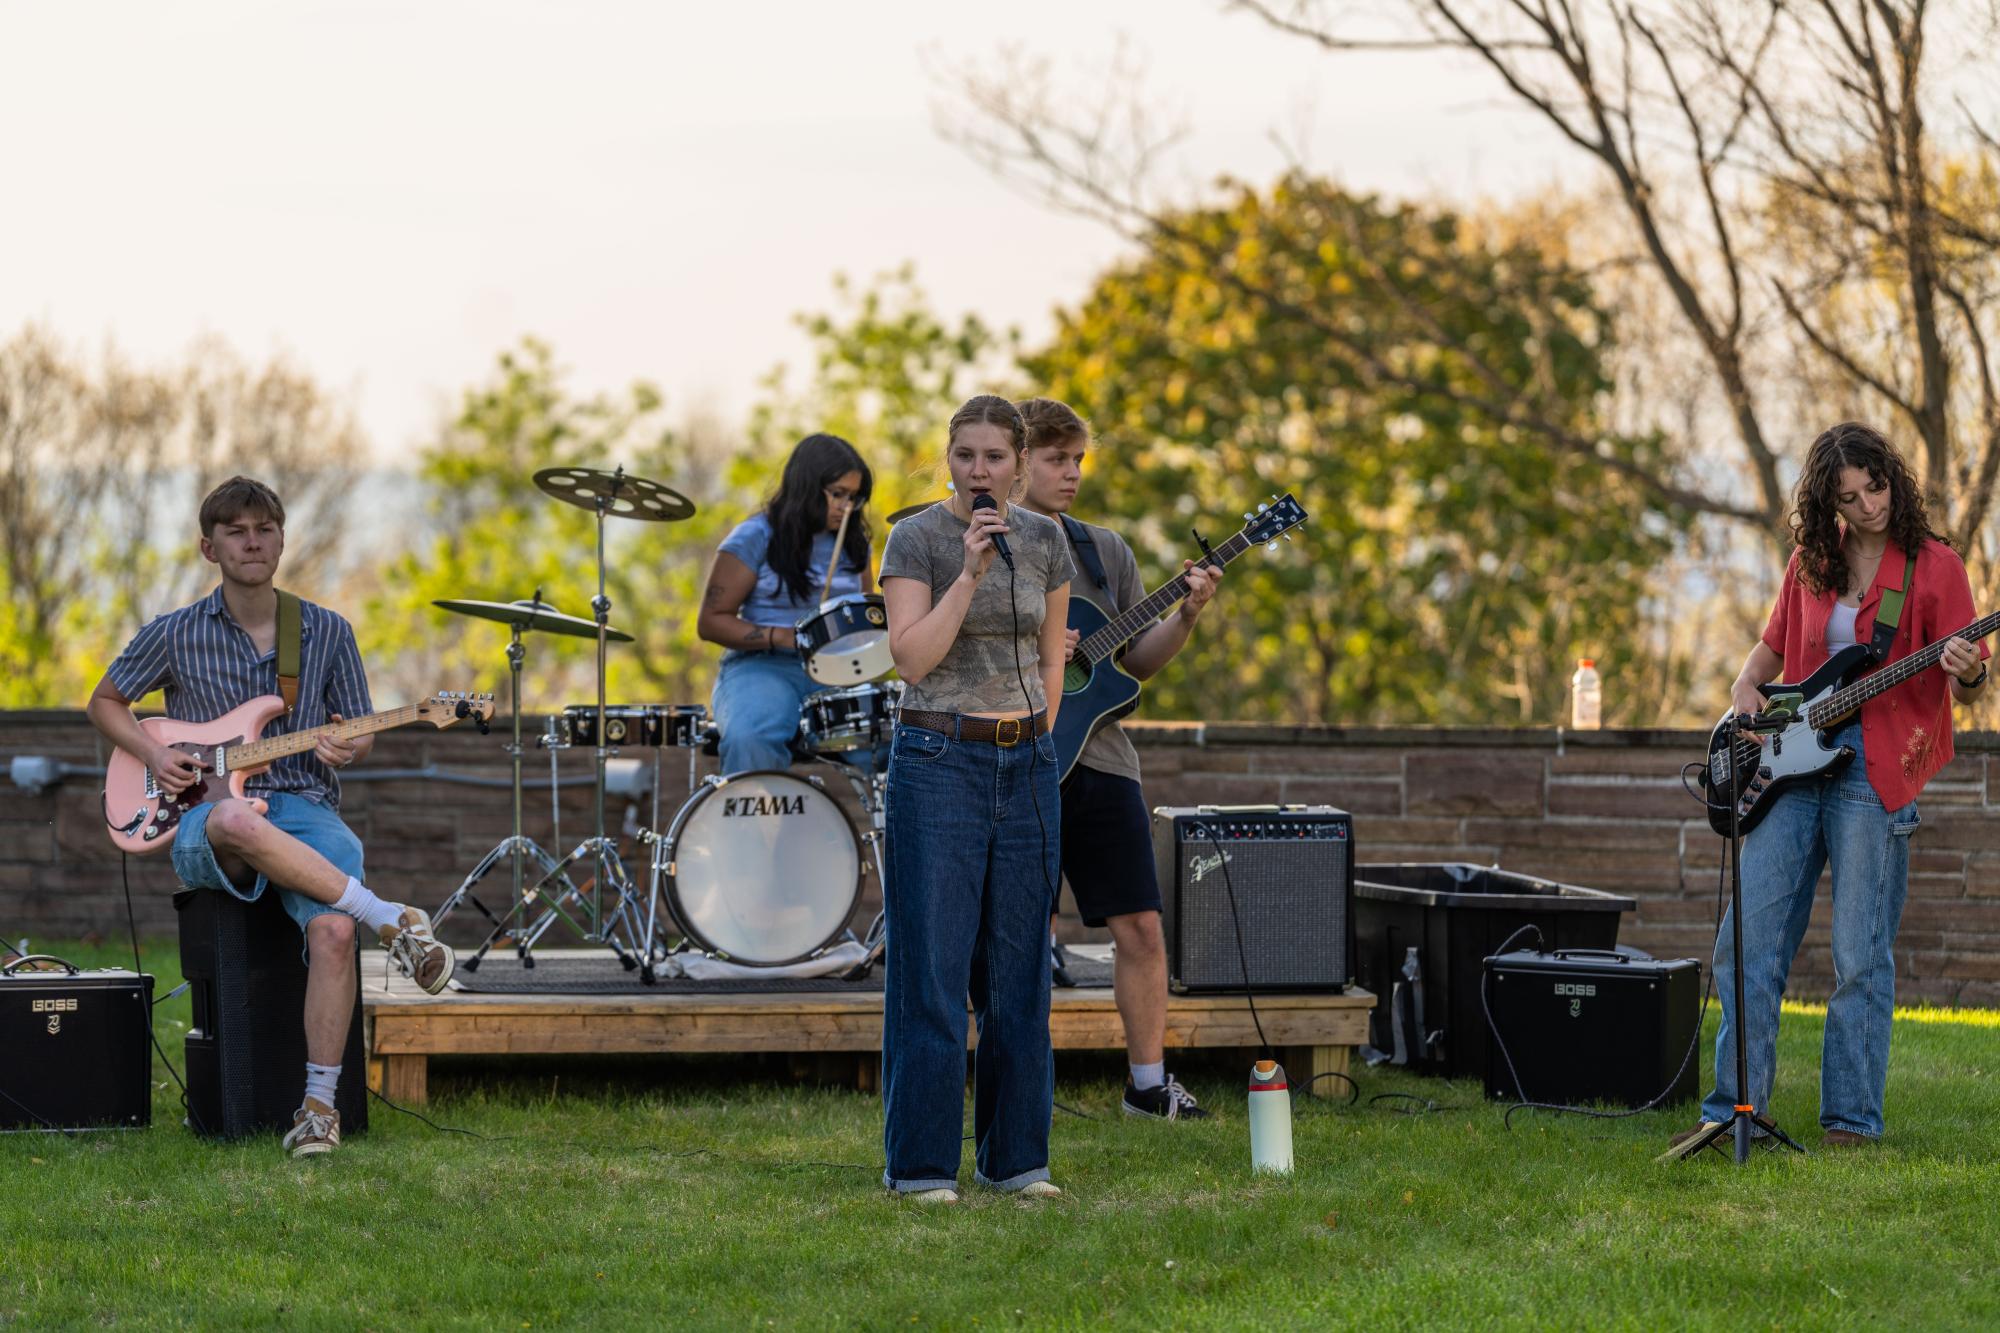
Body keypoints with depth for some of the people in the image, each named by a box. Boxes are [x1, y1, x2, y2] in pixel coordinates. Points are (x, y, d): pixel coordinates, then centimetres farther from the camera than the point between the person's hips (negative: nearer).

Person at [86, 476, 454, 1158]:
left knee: (333, 929, -34)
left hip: (307, 811, 1)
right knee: (237, 821, -43)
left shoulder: (328, 633, 9)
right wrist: (152, 754, 0)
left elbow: (361, 735, 15)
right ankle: (392, 921, -35)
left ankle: (319, 1104, -25)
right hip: (206, 827, -1)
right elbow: (105, 702, 20)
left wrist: (347, 749, -10)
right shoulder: (173, 635, 6)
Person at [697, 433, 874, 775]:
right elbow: (711, 622, -3)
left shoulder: (852, 543, 15)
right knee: (750, 740, -38)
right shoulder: (755, 538, -2)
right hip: (761, 669, -4)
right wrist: (784, 638, -16)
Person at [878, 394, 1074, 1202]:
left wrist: (1034, 744, 11)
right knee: (932, 967, -5)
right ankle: (921, 1164, -1)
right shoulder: (915, 540, -5)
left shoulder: (1045, 541, 8)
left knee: (1017, 968, 6)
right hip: (938, 762, -4)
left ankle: (1016, 1156, 13)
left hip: (1026, 764, 4)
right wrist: (971, 572, -20)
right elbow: (912, 657, -15)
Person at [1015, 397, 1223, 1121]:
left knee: (1141, 925, 2)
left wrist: (1185, 616, -4)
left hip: (1101, 760, 5)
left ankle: (1148, 1082, 11)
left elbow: (1139, 659, 14)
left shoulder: (1107, 552, 14)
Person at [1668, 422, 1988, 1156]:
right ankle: (1735, 1108, 8)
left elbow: (1967, 690, -4)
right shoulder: (1810, 565, 12)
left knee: (1860, 958, -4)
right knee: (1748, 942, 1)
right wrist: (1746, 690, 5)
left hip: (1874, 771, -5)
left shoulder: (1933, 565, -2)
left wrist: (1968, 674, -27)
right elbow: (1771, 647, 26)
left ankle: (1851, 1119, 3)